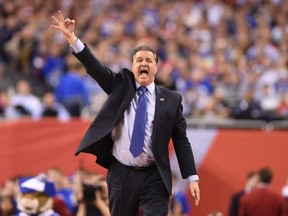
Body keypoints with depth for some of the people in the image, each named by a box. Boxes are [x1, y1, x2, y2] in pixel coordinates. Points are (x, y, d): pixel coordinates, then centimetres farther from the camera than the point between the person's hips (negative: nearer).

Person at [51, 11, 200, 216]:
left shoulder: (171, 99, 4)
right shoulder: (122, 85, 7)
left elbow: (181, 141, 3)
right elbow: (95, 67, -4)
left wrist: (192, 178, -3)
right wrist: (72, 37, -16)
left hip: (154, 178, -2)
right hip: (121, 174, 2)